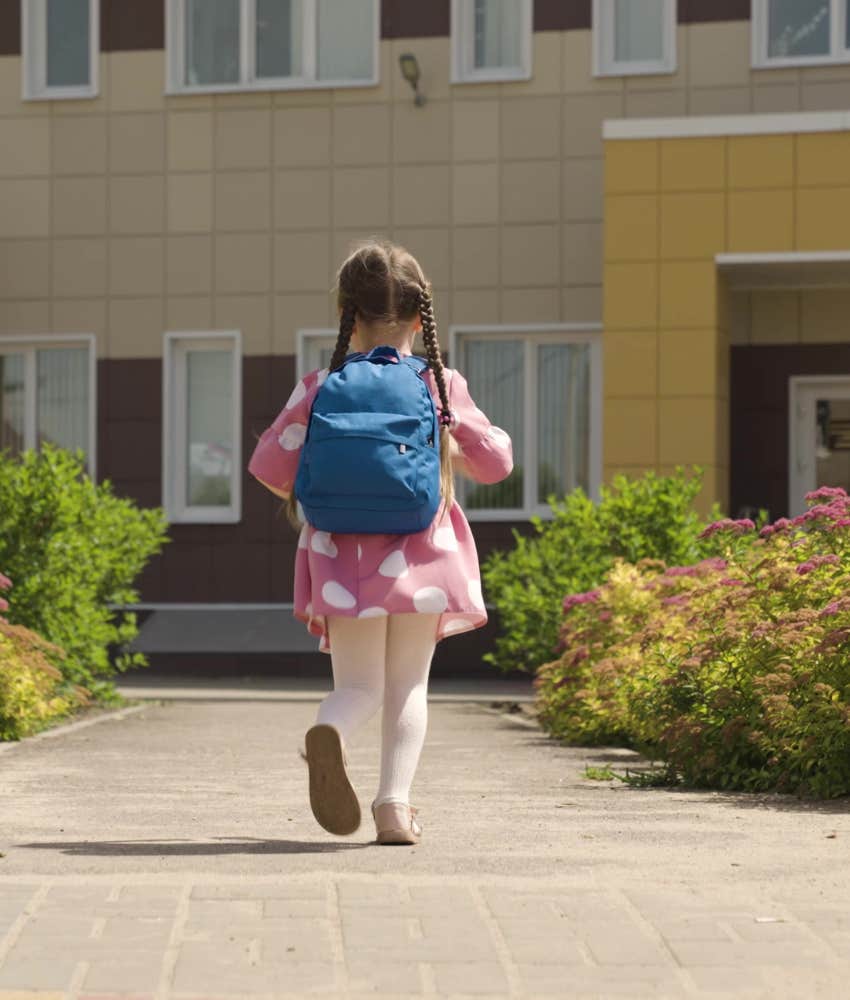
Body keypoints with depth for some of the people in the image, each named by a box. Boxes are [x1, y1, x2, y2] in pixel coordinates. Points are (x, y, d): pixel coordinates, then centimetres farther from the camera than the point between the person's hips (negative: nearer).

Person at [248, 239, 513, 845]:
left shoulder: (322, 389, 0)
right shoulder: (442, 387, 0)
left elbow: (270, 464, -2)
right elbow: (494, 462, 4)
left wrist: (306, 492, 19)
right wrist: (475, 444, 26)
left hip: (343, 560, 0)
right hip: (419, 555, 0)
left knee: (357, 684, 6)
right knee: (408, 684, 11)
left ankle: (329, 733, -29)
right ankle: (395, 804, -3)